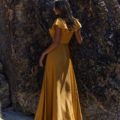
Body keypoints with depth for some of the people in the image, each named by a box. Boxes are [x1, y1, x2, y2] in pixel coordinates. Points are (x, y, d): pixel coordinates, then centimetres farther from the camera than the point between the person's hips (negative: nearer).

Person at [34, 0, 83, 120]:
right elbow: (80, 41, 6)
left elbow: (56, 43, -18)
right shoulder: (74, 22, 5)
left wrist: (43, 54, -9)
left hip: (55, 54, -7)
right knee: (66, 85, 13)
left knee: (54, 86, 1)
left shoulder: (59, 22, -13)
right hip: (66, 53, 7)